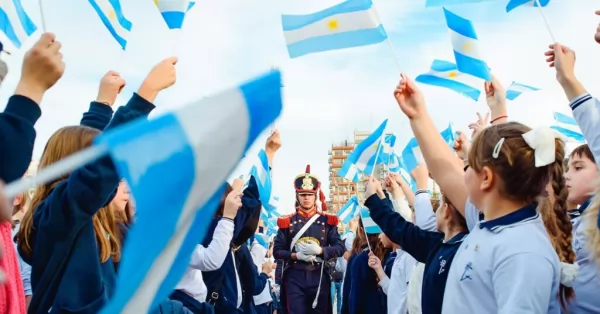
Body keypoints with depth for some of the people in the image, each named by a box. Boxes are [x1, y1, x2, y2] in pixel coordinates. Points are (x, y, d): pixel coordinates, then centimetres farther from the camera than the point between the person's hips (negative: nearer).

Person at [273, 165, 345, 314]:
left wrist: (319, 250, -18)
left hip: (319, 277, 1)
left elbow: (340, 248, -1)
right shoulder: (287, 222, 2)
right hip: (294, 278, -1)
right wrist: (296, 256, -16)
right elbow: (277, 251, 2)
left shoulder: (327, 221, 3)